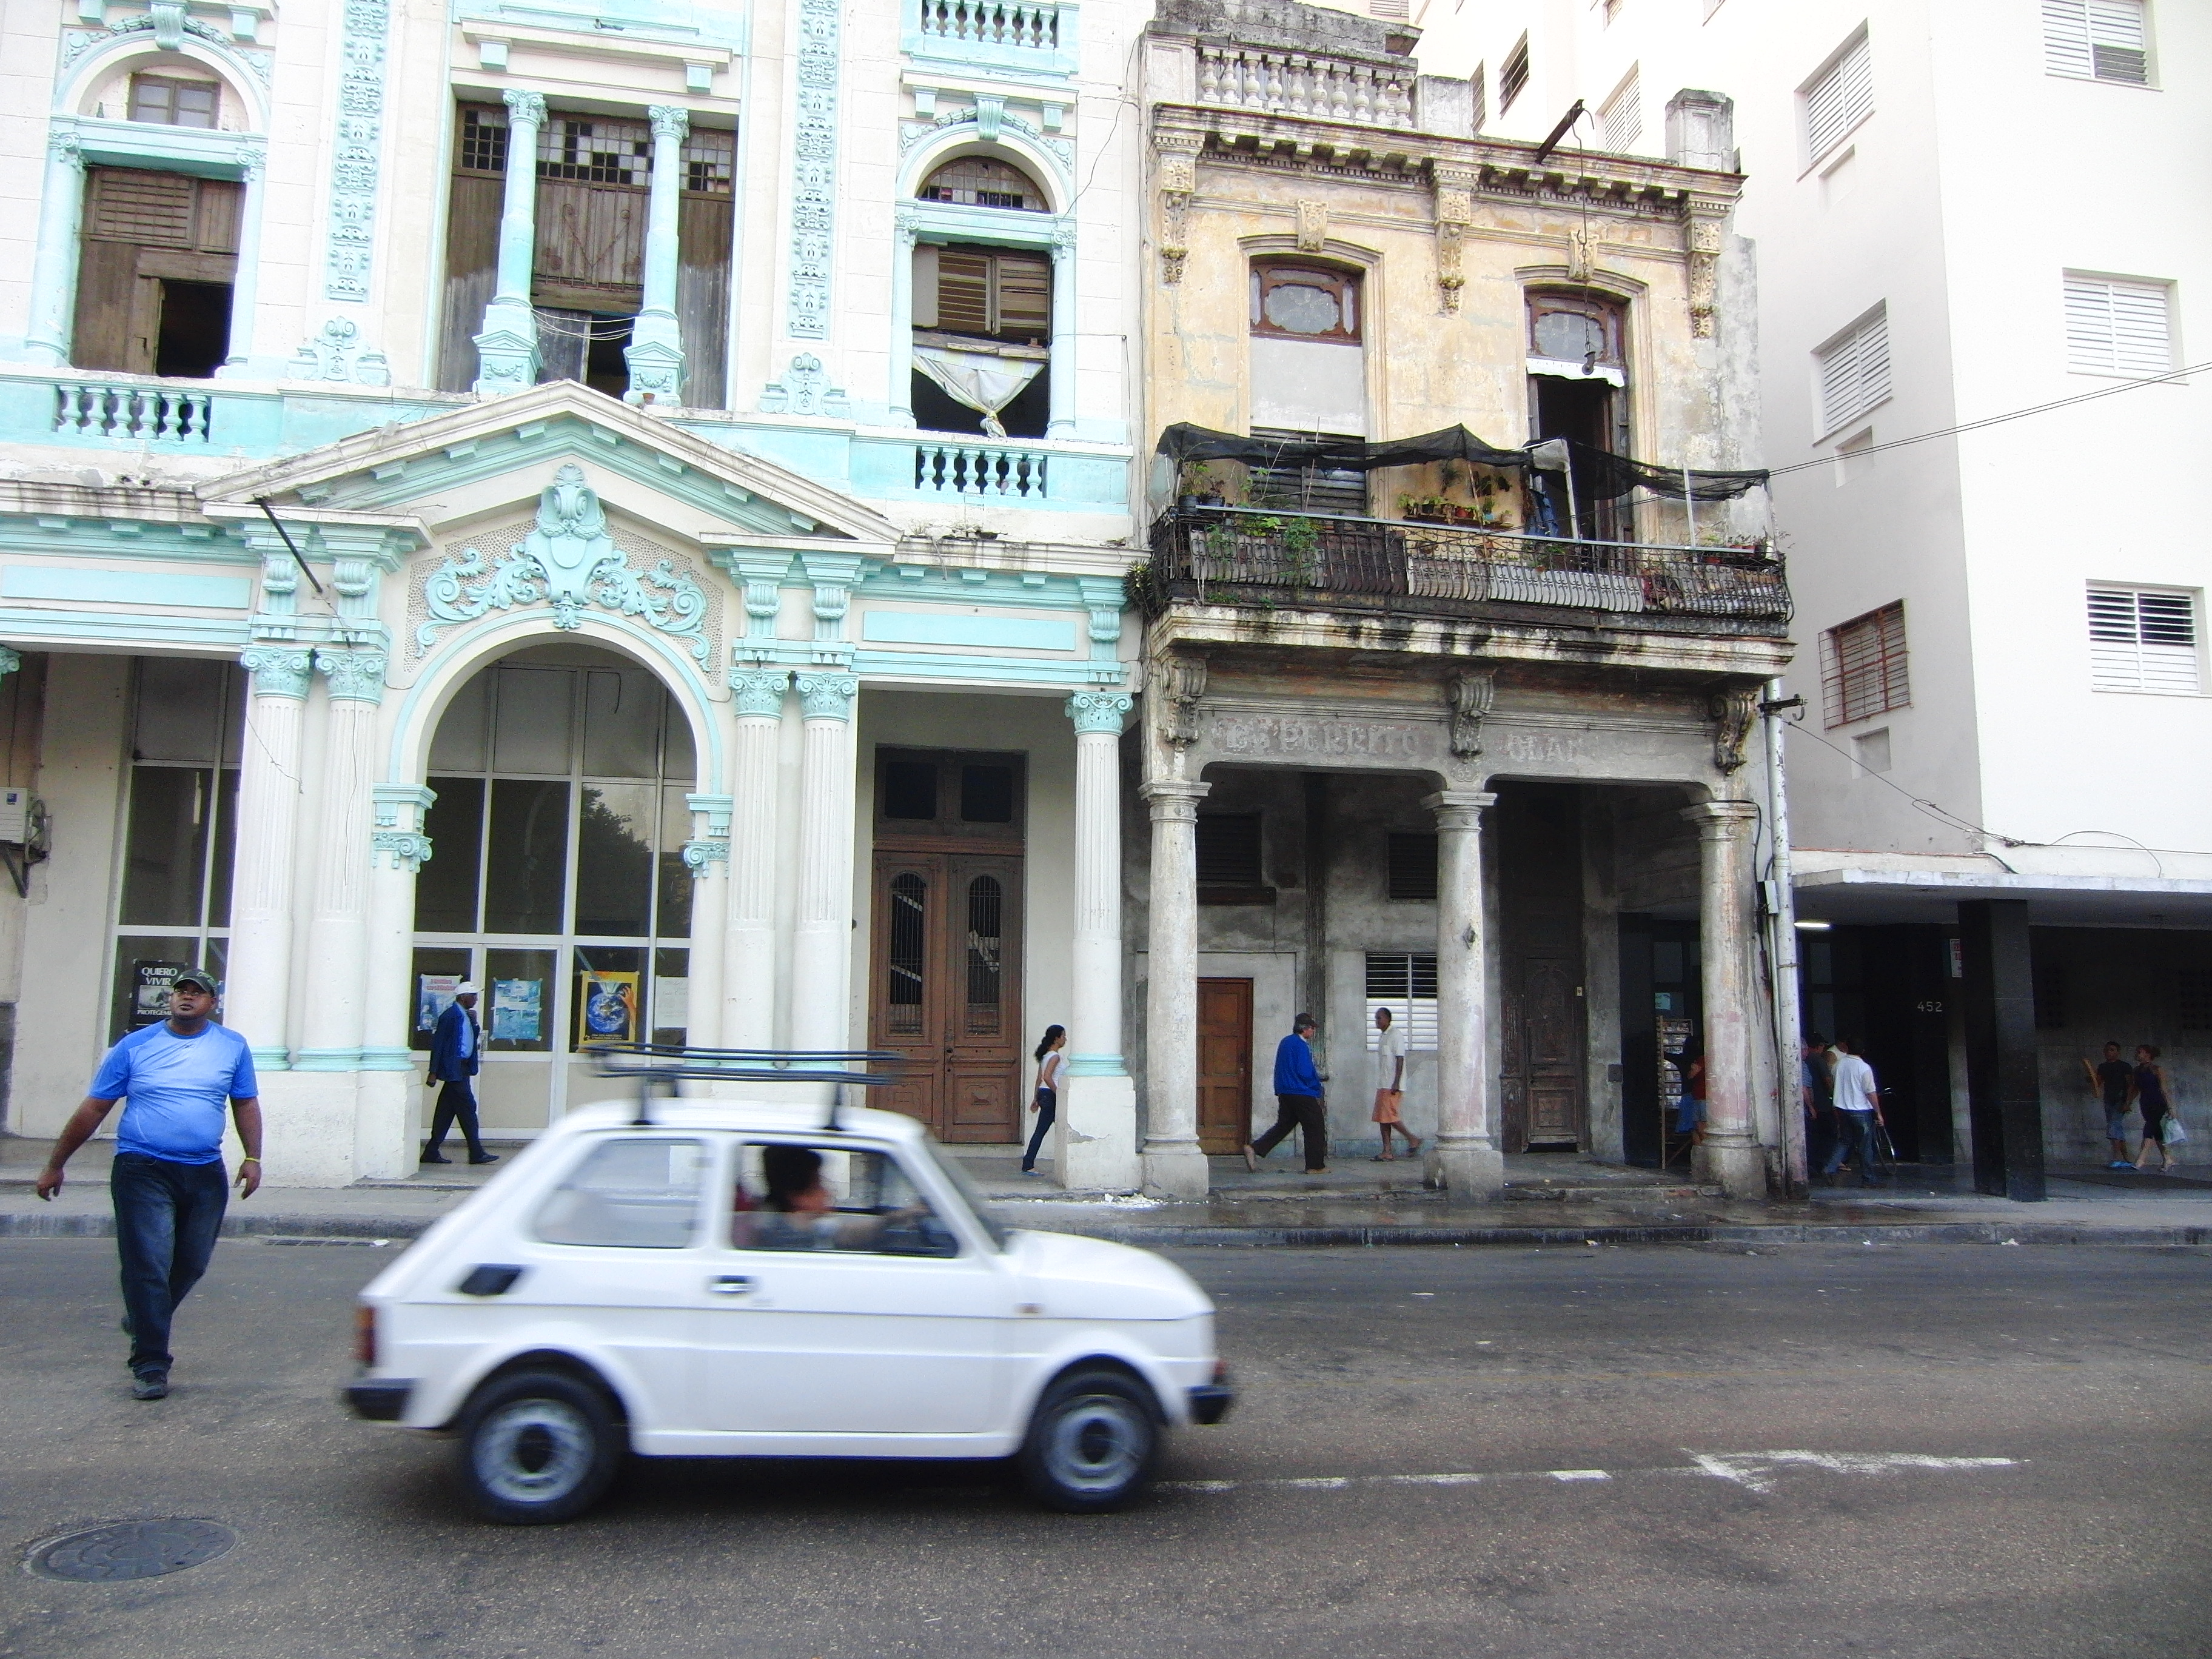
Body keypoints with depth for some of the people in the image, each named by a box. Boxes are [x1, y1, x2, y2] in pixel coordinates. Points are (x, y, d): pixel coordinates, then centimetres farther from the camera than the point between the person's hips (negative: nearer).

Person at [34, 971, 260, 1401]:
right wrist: (55, 1166, 8)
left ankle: (143, 1322, 40)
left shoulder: (233, 1047, 6)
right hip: (143, 1171, -3)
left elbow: (246, 1105, 12)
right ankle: (150, 1365, 2)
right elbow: (93, 1109, 6)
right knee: (149, 1267, -6)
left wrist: (252, 1158, 2)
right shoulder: (135, 1046, 2)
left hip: (205, 1175, 3)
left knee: (191, 1265, 11)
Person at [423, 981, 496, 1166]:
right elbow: (438, 1043, -15)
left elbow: (474, 1038, 18)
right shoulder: (450, 1016, -13)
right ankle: (477, 1153, -1)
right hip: (454, 1069, -9)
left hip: (462, 1069, 9)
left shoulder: (465, 1015, 14)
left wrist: (474, 1023, 0)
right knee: (467, 1108, -6)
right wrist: (433, 1072, -16)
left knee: (447, 1111, 10)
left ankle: (432, 1152, 14)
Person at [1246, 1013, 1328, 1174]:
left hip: (1284, 1093, 9)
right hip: (1302, 1094, -9)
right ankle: (1315, 1165, 4)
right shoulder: (1301, 1045, -14)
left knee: (1283, 1125, 11)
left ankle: (1255, 1148, -2)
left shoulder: (1284, 1043, 15)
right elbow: (1305, 1072, -20)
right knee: (1315, 1127, 2)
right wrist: (1317, 1085, -2)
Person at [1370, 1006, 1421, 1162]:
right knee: (1382, 1117, 5)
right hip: (1383, 1085, 9)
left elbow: (1400, 1059, -16)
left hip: (1392, 1085, -9)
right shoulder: (1383, 1037, 19)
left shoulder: (1396, 1035, -10)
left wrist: (1396, 1083, -22)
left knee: (1389, 1116, -12)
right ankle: (1387, 1153, 5)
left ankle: (1413, 1139, 2)